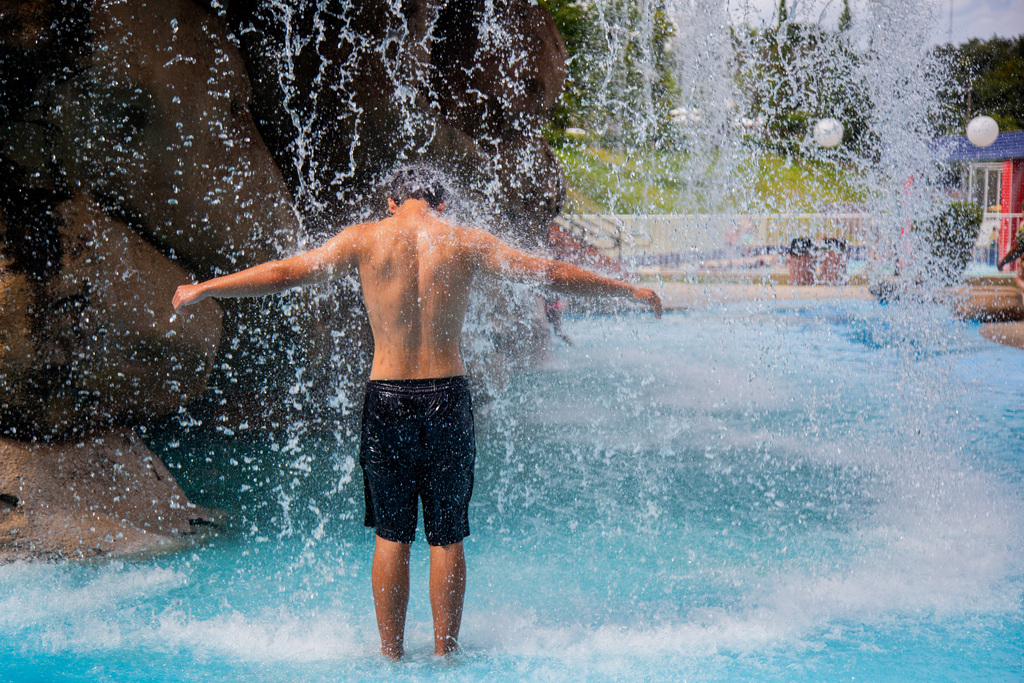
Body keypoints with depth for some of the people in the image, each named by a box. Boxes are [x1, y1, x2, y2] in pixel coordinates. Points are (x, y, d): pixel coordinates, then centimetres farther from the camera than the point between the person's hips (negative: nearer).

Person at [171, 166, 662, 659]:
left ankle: (390, 653, 17)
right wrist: (630, 291, 17)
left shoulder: (364, 239, 0)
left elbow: (282, 274, 4)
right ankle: (445, 651, 17)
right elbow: (553, 274, 6)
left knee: (391, 535, 10)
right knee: (447, 536, 10)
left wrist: (201, 290, 16)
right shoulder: (467, 243, 1)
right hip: (448, 399, 0)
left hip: (387, 399, 0)